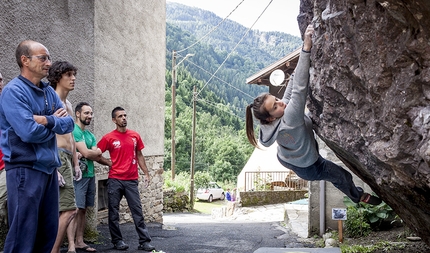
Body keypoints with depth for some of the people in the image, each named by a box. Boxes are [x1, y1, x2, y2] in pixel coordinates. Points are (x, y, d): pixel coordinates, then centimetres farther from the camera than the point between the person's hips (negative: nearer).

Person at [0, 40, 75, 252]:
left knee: (48, 231, 13)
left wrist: (48, 121, -15)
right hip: (25, 169, -8)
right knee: (23, 234, -3)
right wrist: (55, 123, -4)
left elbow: (69, 123, 4)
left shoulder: (49, 91, 12)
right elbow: (29, 132, -22)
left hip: (49, 168, 8)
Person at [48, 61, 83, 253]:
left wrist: (76, 164, 20)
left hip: (68, 158, 9)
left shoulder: (68, 105, 20)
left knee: (59, 209, 10)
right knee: (69, 208, -13)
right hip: (58, 157, -9)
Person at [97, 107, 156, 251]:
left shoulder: (135, 136, 7)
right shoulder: (108, 138, -2)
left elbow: (139, 155, 13)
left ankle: (144, 241, 3)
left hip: (132, 180, 2)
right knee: (113, 211, 4)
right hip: (115, 180, -2)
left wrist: (146, 173, 10)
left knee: (137, 210, 1)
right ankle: (117, 240, 16)